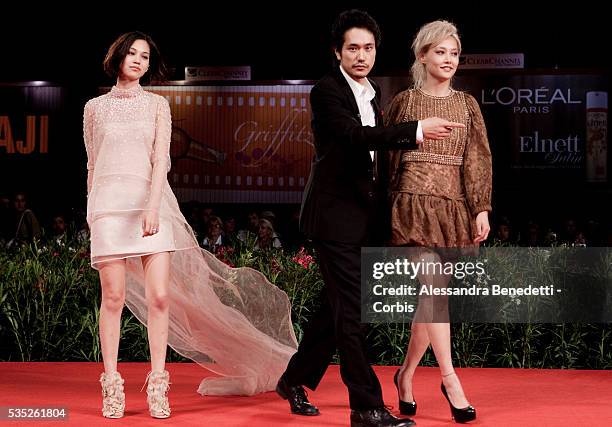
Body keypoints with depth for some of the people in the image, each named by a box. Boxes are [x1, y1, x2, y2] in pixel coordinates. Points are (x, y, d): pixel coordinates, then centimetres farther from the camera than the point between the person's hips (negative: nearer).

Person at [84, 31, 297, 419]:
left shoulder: (157, 104, 10)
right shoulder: (95, 108, 13)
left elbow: (161, 158, -2)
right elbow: (93, 165, 17)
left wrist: (152, 206, -15)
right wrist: (91, 214, 16)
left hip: (153, 204, 0)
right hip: (109, 207, 0)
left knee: (159, 297, -6)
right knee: (114, 297, -3)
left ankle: (158, 386, 1)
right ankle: (112, 385, 2)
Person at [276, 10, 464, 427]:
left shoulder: (374, 93, 14)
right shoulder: (326, 91, -12)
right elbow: (356, 135, -27)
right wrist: (417, 130, -31)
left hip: (361, 214, 9)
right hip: (335, 213, -8)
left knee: (337, 305, 15)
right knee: (351, 309, -9)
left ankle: (296, 379, 29)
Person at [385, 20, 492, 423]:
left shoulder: (467, 104, 12)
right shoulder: (404, 101, 6)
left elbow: (479, 159, 7)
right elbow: (389, 157, 9)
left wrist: (482, 210, -2)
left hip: (454, 205, 3)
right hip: (415, 202, -3)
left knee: (431, 292, 4)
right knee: (433, 285, -15)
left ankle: (407, 373, 20)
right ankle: (450, 380, -13)